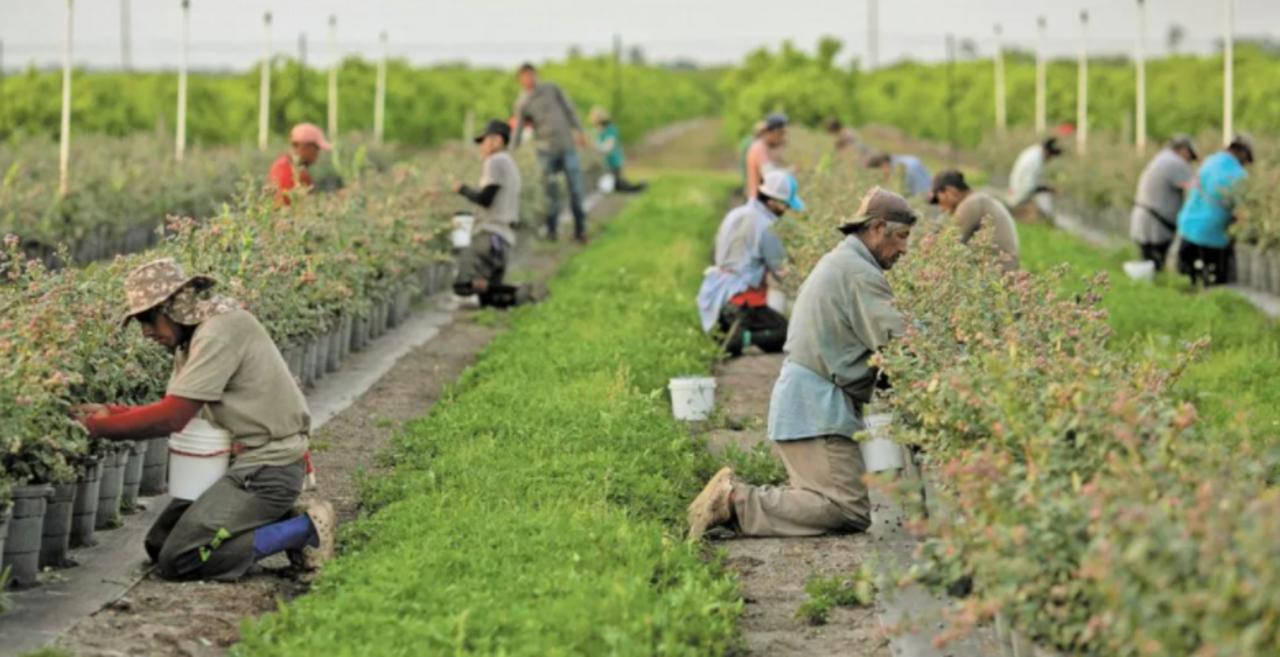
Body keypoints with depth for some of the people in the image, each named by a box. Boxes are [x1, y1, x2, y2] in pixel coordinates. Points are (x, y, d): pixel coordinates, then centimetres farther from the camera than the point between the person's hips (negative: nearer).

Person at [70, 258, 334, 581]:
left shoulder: (221, 330, -19)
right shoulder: (192, 338, 13)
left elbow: (172, 418, -23)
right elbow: (173, 410, 12)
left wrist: (98, 428, -15)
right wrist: (108, 413, 1)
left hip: (267, 468, -10)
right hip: (244, 461, 10)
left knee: (177, 560, -15)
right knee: (159, 544, 10)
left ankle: (304, 530, -7)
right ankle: (282, 521, 10)